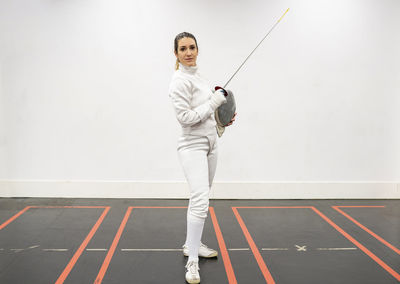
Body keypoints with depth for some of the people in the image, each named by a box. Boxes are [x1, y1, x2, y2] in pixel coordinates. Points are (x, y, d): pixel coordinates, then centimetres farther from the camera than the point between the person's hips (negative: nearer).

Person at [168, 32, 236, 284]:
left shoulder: (198, 76, 12)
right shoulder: (180, 80, -16)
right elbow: (186, 118, -23)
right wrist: (214, 102, -17)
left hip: (210, 144, 9)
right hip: (193, 146, -9)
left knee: (201, 198, 17)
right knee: (201, 201, -17)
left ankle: (192, 244, 32)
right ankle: (192, 261, -7)